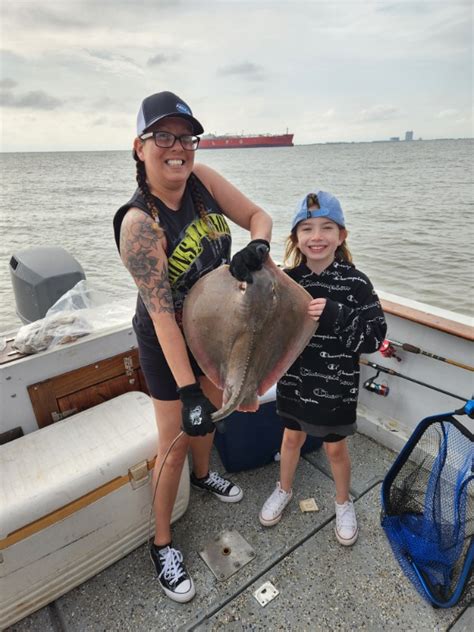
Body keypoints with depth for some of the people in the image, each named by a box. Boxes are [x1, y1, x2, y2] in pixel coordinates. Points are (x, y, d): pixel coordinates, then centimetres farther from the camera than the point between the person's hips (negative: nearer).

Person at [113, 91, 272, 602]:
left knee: (209, 411, 25)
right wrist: (187, 390, -31)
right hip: (167, 343, -6)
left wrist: (256, 247, -27)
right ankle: (162, 543, 29)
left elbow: (258, 215, -3)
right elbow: (161, 312, -31)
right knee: (176, 440, 4)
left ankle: (202, 475, 57)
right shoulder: (139, 223, -28)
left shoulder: (202, 180, -10)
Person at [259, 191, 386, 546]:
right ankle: (284, 490, 51)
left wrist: (335, 315, -30)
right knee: (292, 437, 23)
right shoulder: (287, 280, -7)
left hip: (336, 384, -2)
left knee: (336, 447, 18)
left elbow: (375, 336, -17)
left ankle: (343, 502, 47)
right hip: (295, 378, 3)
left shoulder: (356, 283, -15)